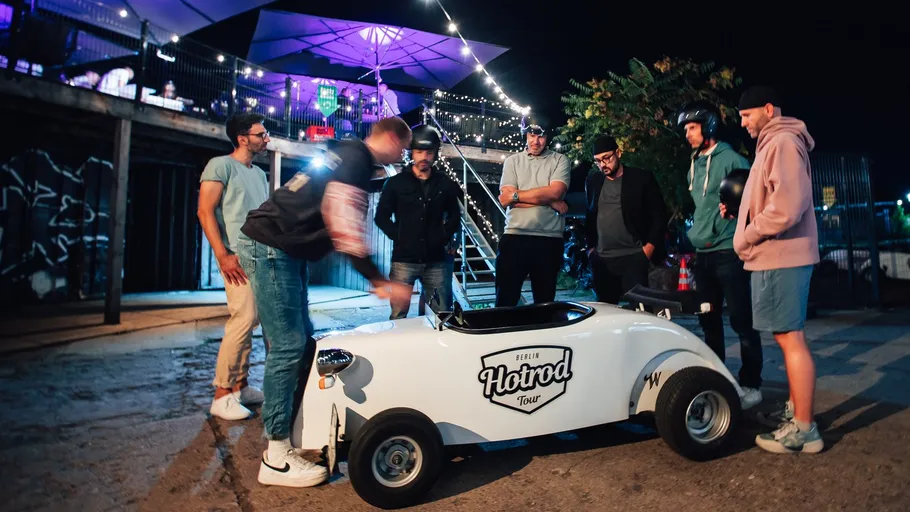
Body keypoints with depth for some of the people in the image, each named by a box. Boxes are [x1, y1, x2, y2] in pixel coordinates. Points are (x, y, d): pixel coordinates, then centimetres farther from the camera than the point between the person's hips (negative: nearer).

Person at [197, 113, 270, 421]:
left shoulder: (260, 174, 21)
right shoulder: (221, 165, -2)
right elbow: (205, 212, -10)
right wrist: (222, 255, -17)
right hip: (239, 257, -8)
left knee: (251, 321, 10)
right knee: (243, 321, -13)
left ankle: (240, 386, 20)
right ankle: (222, 396, -4)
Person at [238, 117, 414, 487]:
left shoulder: (350, 155, 19)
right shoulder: (357, 158, -12)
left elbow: (341, 224, 22)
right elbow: (345, 228, -21)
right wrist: (380, 282, -17)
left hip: (284, 251, 11)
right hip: (271, 248, -11)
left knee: (303, 340, 11)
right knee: (288, 346, -9)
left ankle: (290, 429, 21)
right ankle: (277, 458, -1)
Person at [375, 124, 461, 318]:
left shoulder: (445, 184, 11)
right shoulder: (396, 182, 5)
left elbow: (455, 216, 19)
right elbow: (381, 216, 6)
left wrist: (444, 237, 3)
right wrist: (398, 237, -6)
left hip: (437, 260, 2)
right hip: (404, 259, -2)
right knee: (398, 316, -2)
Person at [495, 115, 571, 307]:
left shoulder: (560, 160, 7)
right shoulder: (512, 161, 9)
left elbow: (555, 192, -12)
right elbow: (505, 199, -5)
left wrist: (516, 195, -7)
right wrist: (549, 202, -9)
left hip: (549, 239, 0)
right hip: (514, 237, 1)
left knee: (545, 301, 11)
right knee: (505, 300, 3)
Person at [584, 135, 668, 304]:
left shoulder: (642, 177, 1)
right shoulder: (592, 181, 13)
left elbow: (659, 216, 0)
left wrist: (649, 248, -8)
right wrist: (590, 247, 12)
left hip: (633, 257, -4)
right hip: (601, 260, 4)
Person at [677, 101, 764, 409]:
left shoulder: (731, 159, -6)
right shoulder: (694, 166, 17)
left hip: (729, 251, -8)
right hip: (703, 253, 8)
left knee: (741, 320, -3)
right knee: (708, 320, 13)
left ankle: (751, 385, 7)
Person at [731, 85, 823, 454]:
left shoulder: (783, 142, -12)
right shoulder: (772, 144, 20)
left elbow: (787, 206, -23)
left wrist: (747, 237, -13)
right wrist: (740, 211, 11)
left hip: (780, 258, -10)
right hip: (776, 256, 11)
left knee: (790, 338, -6)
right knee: (786, 337, 15)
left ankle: (803, 429, 1)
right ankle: (794, 410, 27)